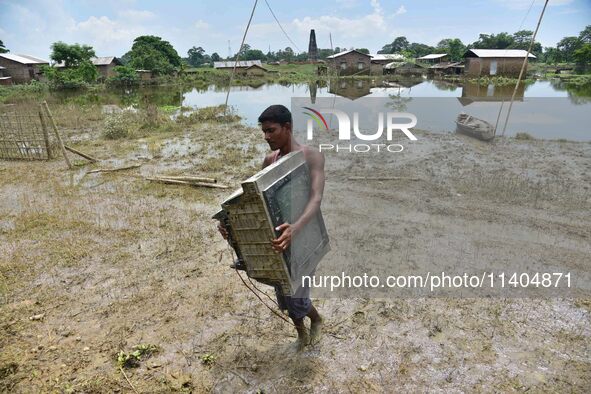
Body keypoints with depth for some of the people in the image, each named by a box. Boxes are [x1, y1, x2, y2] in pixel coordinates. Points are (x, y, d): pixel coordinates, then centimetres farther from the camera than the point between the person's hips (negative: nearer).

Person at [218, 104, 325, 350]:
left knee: (296, 297, -1)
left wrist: (295, 229, -50)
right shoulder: (269, 160, 2)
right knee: (283, 294, 15)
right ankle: (301, 333, 43)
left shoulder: (312, 157, -18)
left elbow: (316, 199, -31)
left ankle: (317, 319, 35)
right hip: (278, 234, 6)